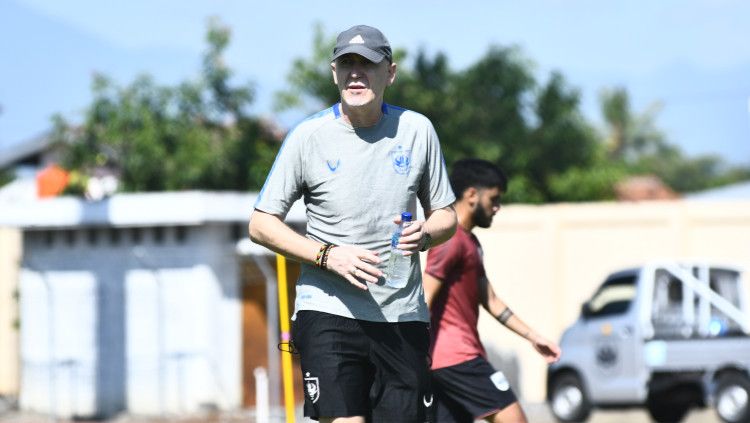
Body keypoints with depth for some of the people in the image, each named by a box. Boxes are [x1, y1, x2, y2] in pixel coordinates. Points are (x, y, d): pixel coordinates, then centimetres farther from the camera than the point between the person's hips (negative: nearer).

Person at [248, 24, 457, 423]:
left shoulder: (417, 130, 5)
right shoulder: (309, 136, -3)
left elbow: (446, 216, 14)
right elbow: (261, 224, -1)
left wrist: (424, 234, -10)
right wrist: (328, 255, -15)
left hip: (403, 316, 3)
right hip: (328, 312, -3)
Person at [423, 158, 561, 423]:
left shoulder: (469, 242, 21)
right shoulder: (451, 240, -11)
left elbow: (491, 301, 25)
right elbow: (425, 301, -17)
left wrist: (533, 337, 22)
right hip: (457, 359, -10)